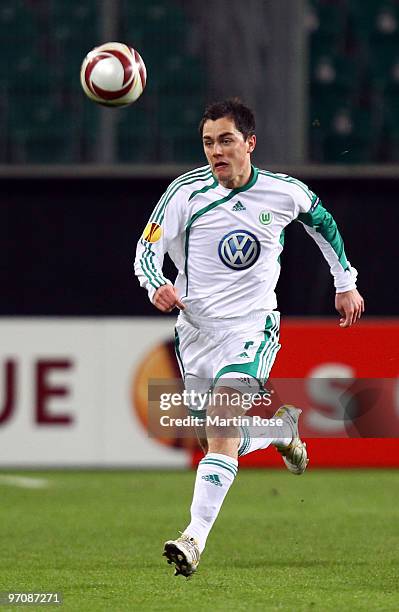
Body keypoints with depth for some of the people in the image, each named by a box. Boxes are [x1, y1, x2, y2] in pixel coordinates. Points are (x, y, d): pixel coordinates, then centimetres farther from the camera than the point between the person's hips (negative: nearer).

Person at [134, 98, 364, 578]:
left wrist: (346, 283, 22)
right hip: (196, 326, 3)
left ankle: (195, 538, -30)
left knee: (223, 425, -23)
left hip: (252, 325, -3)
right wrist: (157, 286, -27)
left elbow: (322, 221, 16)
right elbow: (147, 249, -5)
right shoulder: (187, 191, -7)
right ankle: (282, 427, 44)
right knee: (217, 438, 11)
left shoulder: (285, 193, -5)